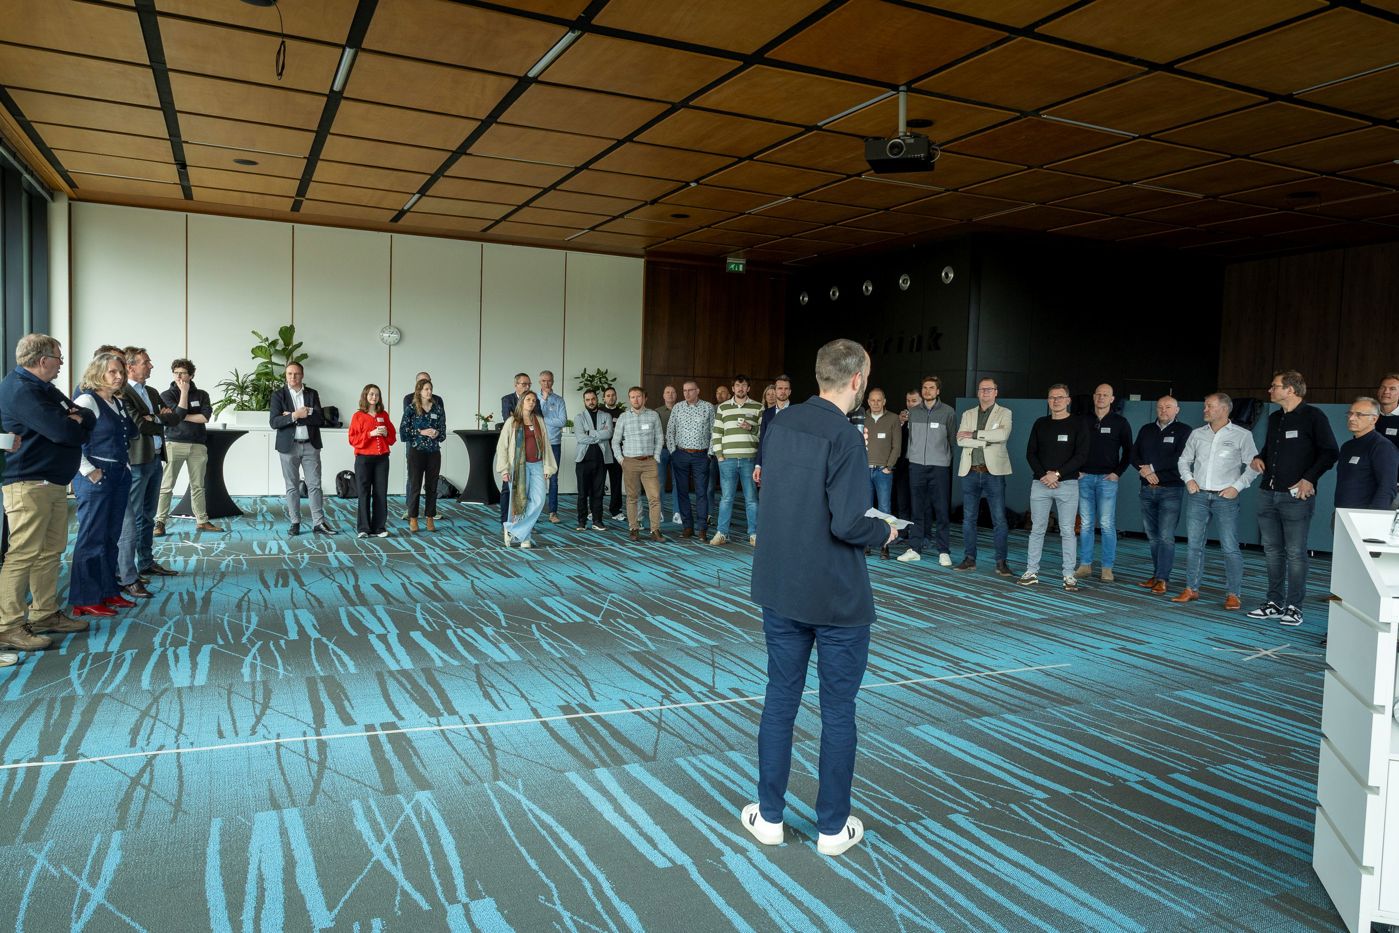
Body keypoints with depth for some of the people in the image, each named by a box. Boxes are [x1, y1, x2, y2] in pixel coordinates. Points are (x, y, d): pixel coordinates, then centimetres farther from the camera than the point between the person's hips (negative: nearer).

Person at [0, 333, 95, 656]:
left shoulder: (43, 388, 18)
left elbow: (88, 420, 14)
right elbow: (64, 432, -23)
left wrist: (77, 420, -9)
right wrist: (74, 423, -1)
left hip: (54, 482, 10)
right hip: (28, 484, -10)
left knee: (51, 551, 14)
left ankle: (45, 614, 23)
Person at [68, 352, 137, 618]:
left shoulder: (118, 402, 14)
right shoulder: (87, 400, -11)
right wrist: (89, 471, -18)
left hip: (119, 476, 8)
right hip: (96, 477, -8)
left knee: (111, 536, 13)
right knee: (92, 537, -3)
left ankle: (108, 592, 22)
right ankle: (85, 600, 4)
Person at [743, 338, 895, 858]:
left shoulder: (781, 424, 2)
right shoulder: (844, 438, -19)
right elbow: (848, 523, -23)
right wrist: (883, 533, -2)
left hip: (779, 590, 6)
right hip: (837, 599, -6)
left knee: (779, 700, 15)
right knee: (838, 712, 9)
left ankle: (769, 817, 26)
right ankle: (833, 827, 22)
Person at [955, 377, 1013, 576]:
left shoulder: (1004, 413, 5)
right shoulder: (968, 414, 13)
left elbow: (1003, 435, -15)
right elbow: (960, 440, -2)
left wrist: (974, 434, -11)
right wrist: (986, 441, -12)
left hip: (994, 472, -3)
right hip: (970, 472, 3)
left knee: (999, 520, -3)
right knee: (969, 518, 7)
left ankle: (1001, 562, 3)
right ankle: (969, 558, 15)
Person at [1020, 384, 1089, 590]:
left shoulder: (1078, 424, 2)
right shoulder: (1040, 424, 11)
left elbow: (1081, 456, -5)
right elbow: (1030, 453, 8)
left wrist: (1057, 474, -13)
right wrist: (1044, 475, -7)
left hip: (1067, 484, -3)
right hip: (1040, 483, 3)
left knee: (1067, 531, -1)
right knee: (1037, 529, 5)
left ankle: (1069, 576, 4)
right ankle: (1031, 572, 10)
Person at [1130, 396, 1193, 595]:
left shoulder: (1183, 430, 0)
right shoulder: (1146, 429, 15)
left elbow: (1180, 458, -12)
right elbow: (1134, 454, 9)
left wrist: (1152, 467, -10)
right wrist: (1143, 470, -10)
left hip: (1171, 490, -5)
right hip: (1147, 489, 5)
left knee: (1166, 536, -9)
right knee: (1152, 536, 7)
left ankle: (1162, 578, -8)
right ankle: (1157, 575, 14)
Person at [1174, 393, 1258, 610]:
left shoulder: (1242, 435, 0)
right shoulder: (1197, 434, 10)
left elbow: (1253, 465, -1)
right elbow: (1184, 459, 17)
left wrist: (1237, 486, -10)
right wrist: (1188, 479, 2)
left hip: (1225, 497, -4)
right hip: (1198, 495, 4)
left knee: (1230, 548, -4)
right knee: (1194, 544, 6)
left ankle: (1233, 594, 2)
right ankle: (1191, 589, 14)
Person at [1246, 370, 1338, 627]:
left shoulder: (1313, 416, -5)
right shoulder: (1274, 418, 16)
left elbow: (1330, 452, -7)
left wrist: (1309, 478, -14)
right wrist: (1258, 459, 7)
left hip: (1296, 497, -7)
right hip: (1268, 494, 7)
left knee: (1295, 553, -2)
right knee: (1272, 551, 10)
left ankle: (1294, 607, 4)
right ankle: (1275, 603, 17)